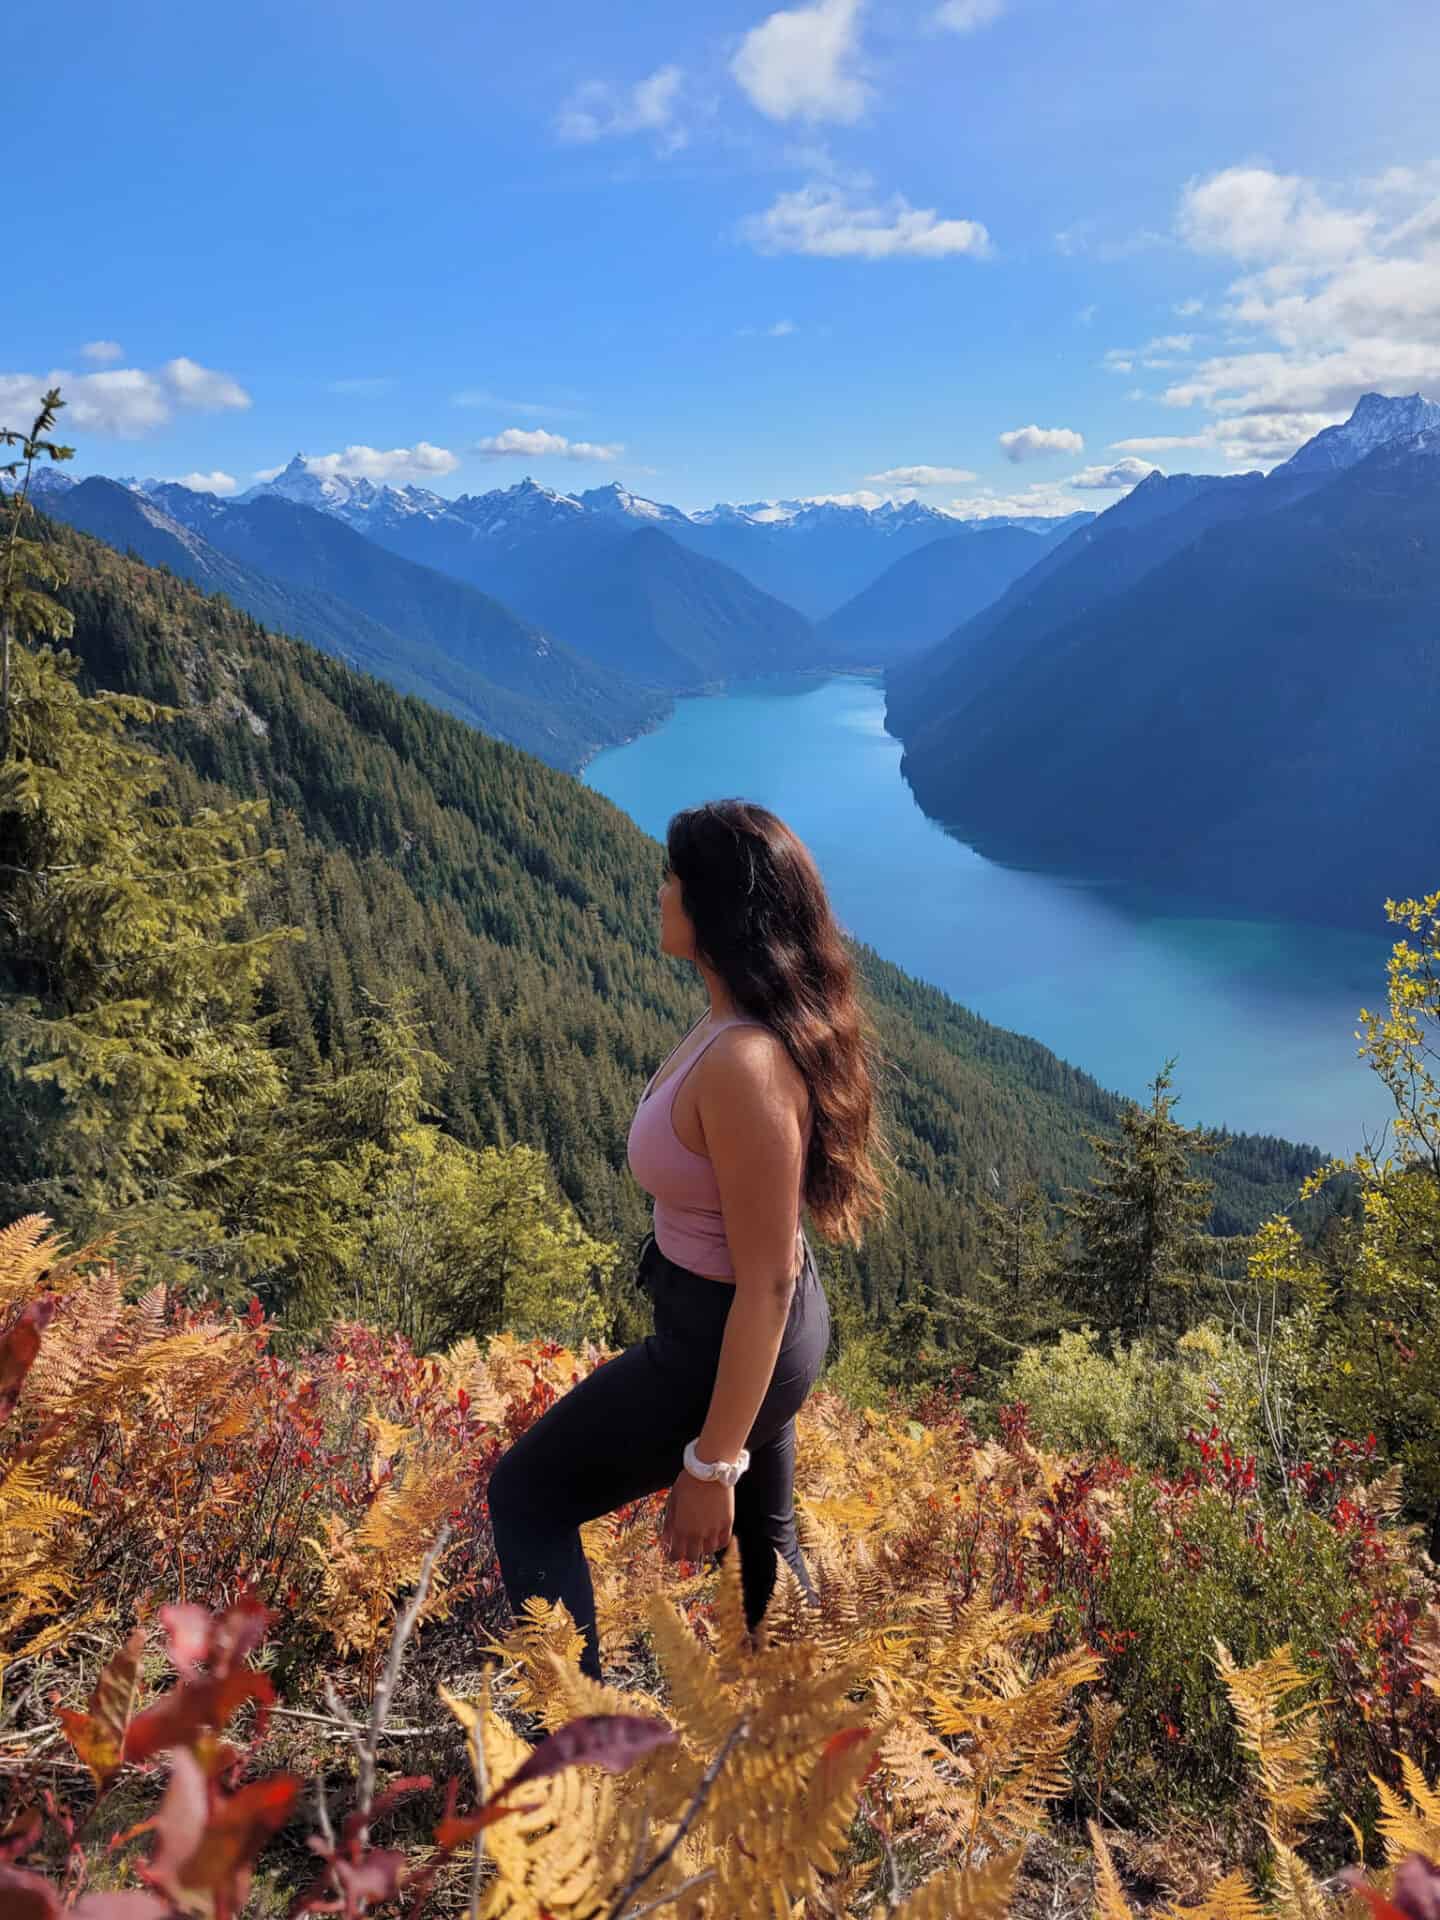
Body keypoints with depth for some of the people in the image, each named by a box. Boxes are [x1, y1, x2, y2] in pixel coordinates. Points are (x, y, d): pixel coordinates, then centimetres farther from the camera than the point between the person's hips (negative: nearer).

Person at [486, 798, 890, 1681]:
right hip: (741, 1319, 9)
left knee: (526, 1495, 12)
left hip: (727, 1342, -9)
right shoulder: (763, 1015, -5)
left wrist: (712, 1465, -17)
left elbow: (767, 1287, -27)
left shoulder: (745, 1066, -34)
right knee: (764, 1536, 28)